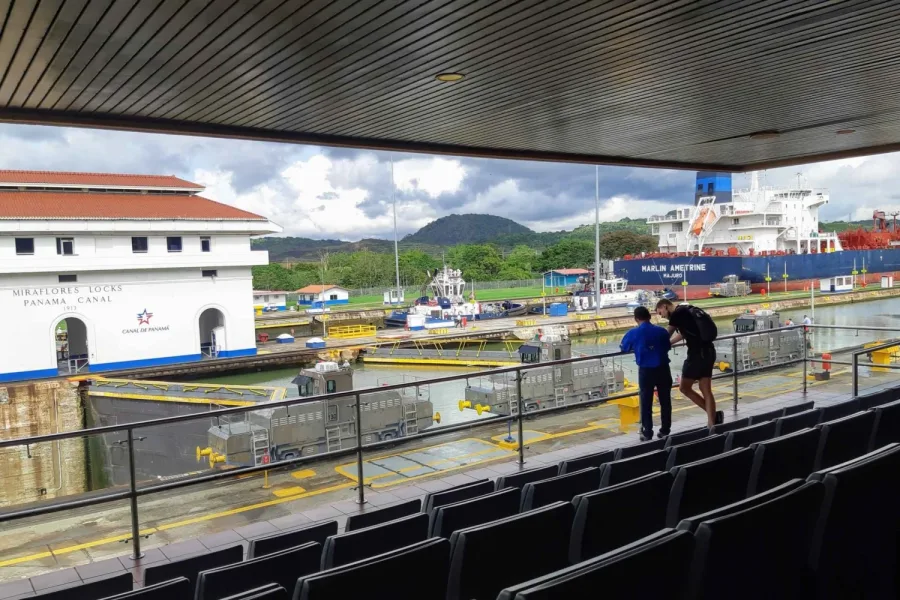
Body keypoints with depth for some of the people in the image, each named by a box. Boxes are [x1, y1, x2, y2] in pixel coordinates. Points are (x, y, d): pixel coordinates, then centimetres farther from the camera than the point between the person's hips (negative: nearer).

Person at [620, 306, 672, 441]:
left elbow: (623, 348, 9)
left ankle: (647, 433, 11)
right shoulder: (662, 331, 1)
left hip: (646, 370, -2)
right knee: (665, 400, 13)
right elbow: (667, 347, 15)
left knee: (646, 402, 8)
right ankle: (665, 431, 21)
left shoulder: (633, 333, -5)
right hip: (663, 369, 2)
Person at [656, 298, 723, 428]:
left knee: (684, 388, 2)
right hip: (708, 351, 9)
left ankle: (713, 415, 2)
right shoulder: (685, 311, 20)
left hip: (697, 353, -9)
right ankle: (712, 424, 5)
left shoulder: (677, 313, -7)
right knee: (706, 391, 8)